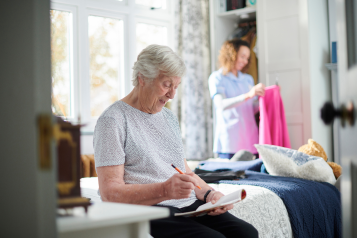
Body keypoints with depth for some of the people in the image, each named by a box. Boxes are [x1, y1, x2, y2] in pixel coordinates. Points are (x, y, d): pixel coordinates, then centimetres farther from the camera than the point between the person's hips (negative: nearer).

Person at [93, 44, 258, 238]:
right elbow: (110, 192, -13)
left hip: (188, 205, 7)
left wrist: (209, 193, 1)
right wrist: (164, 190, -27)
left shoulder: (169, 117, 21)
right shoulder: (113, 120, -5)